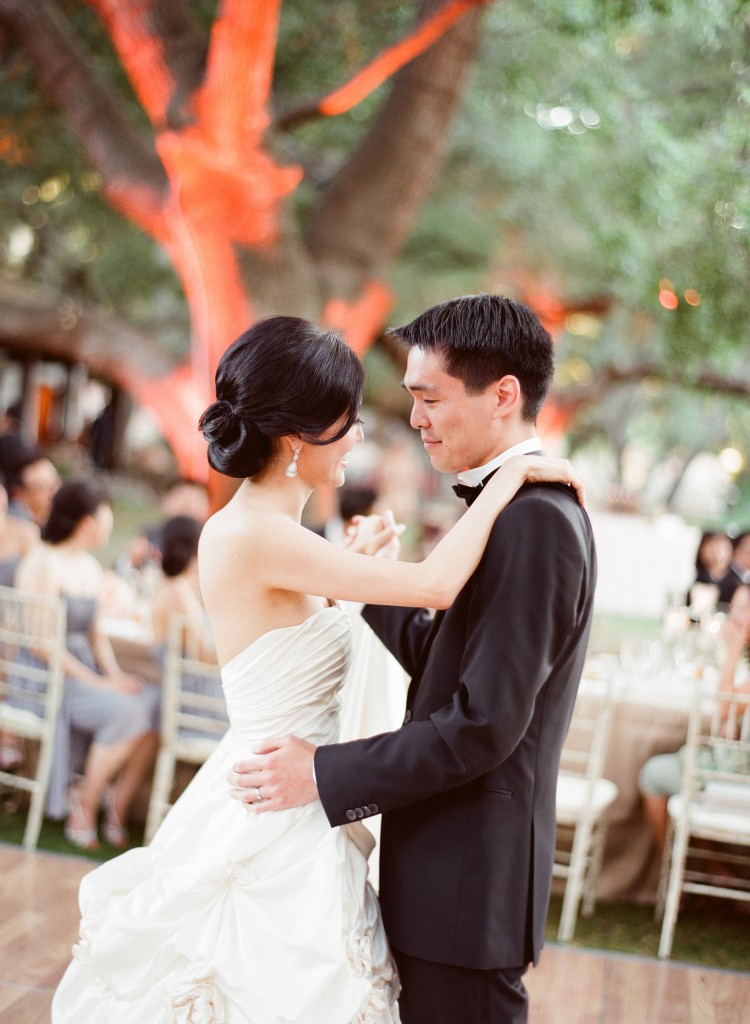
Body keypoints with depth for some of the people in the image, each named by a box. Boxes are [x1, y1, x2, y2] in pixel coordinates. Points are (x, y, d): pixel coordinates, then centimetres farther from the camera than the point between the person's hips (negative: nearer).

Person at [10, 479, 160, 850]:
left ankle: (118, 806, -9)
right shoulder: (43, 562, -11)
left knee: (153, 704, -16)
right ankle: (85, 803, -12)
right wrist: (98, 682, -19)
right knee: (126, 710, -29)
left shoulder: (91, 567, 17)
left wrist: (115, 674, 0)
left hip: (83, 669, 8)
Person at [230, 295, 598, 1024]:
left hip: (470, 881, -9)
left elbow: (483, 726, -23)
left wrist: (325, 774, -17)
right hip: (452, 869, 9)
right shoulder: (521, 509, 11)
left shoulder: (535, 521, -20)